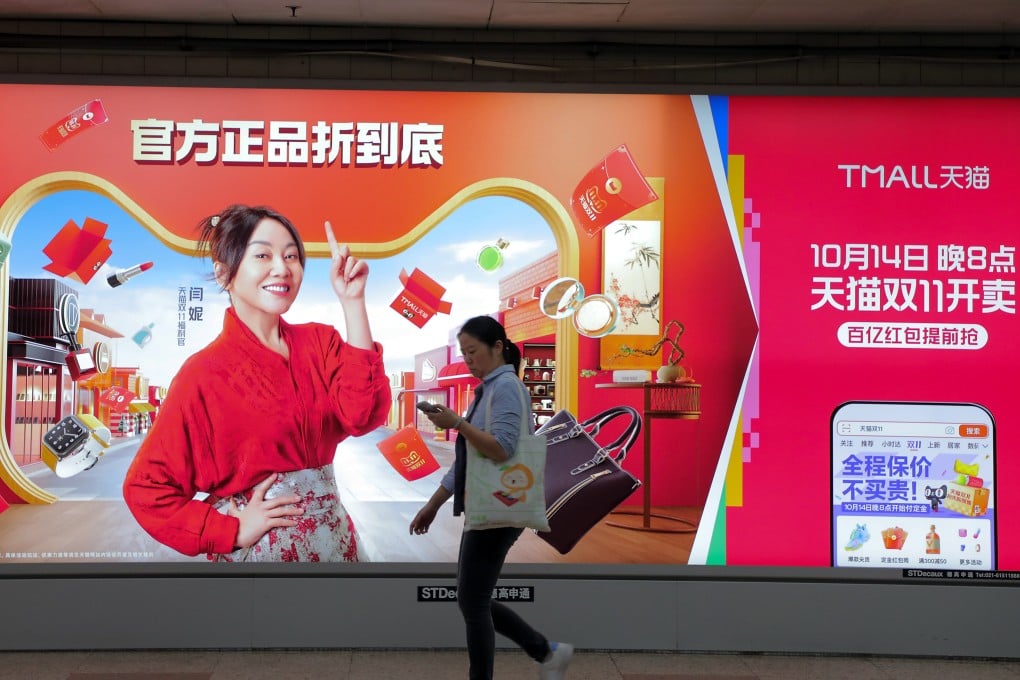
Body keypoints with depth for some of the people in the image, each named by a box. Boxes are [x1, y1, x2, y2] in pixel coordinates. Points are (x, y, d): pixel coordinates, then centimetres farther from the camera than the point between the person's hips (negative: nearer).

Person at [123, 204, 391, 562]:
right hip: (258, 550, -4)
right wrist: (233, 530, -17)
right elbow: (147, 487, -11)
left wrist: (352, 302, -18)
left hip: (335, 539, 5)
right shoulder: (205, 373, -13)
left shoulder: (320, 341, -1)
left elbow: (363, 416, -18)